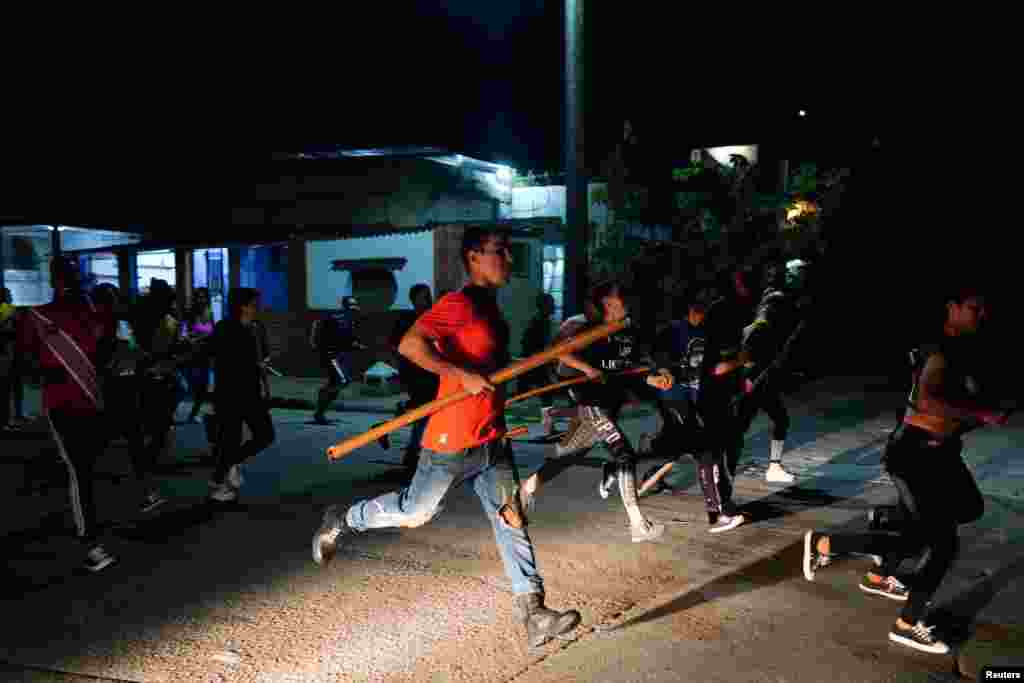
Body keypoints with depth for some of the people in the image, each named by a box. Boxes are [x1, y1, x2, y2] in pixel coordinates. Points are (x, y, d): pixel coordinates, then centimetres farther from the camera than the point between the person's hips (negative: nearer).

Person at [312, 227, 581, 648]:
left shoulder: (490, 308, 12)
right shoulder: (459, 305, -17)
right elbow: (409, 344, -28)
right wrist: (463, 376, -30)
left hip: (491, 442, 8)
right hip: (452, 442, -8)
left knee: (511, 521, 5)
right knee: (416, 511, 9)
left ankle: (533, 614, 10)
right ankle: (343, 521, 34)